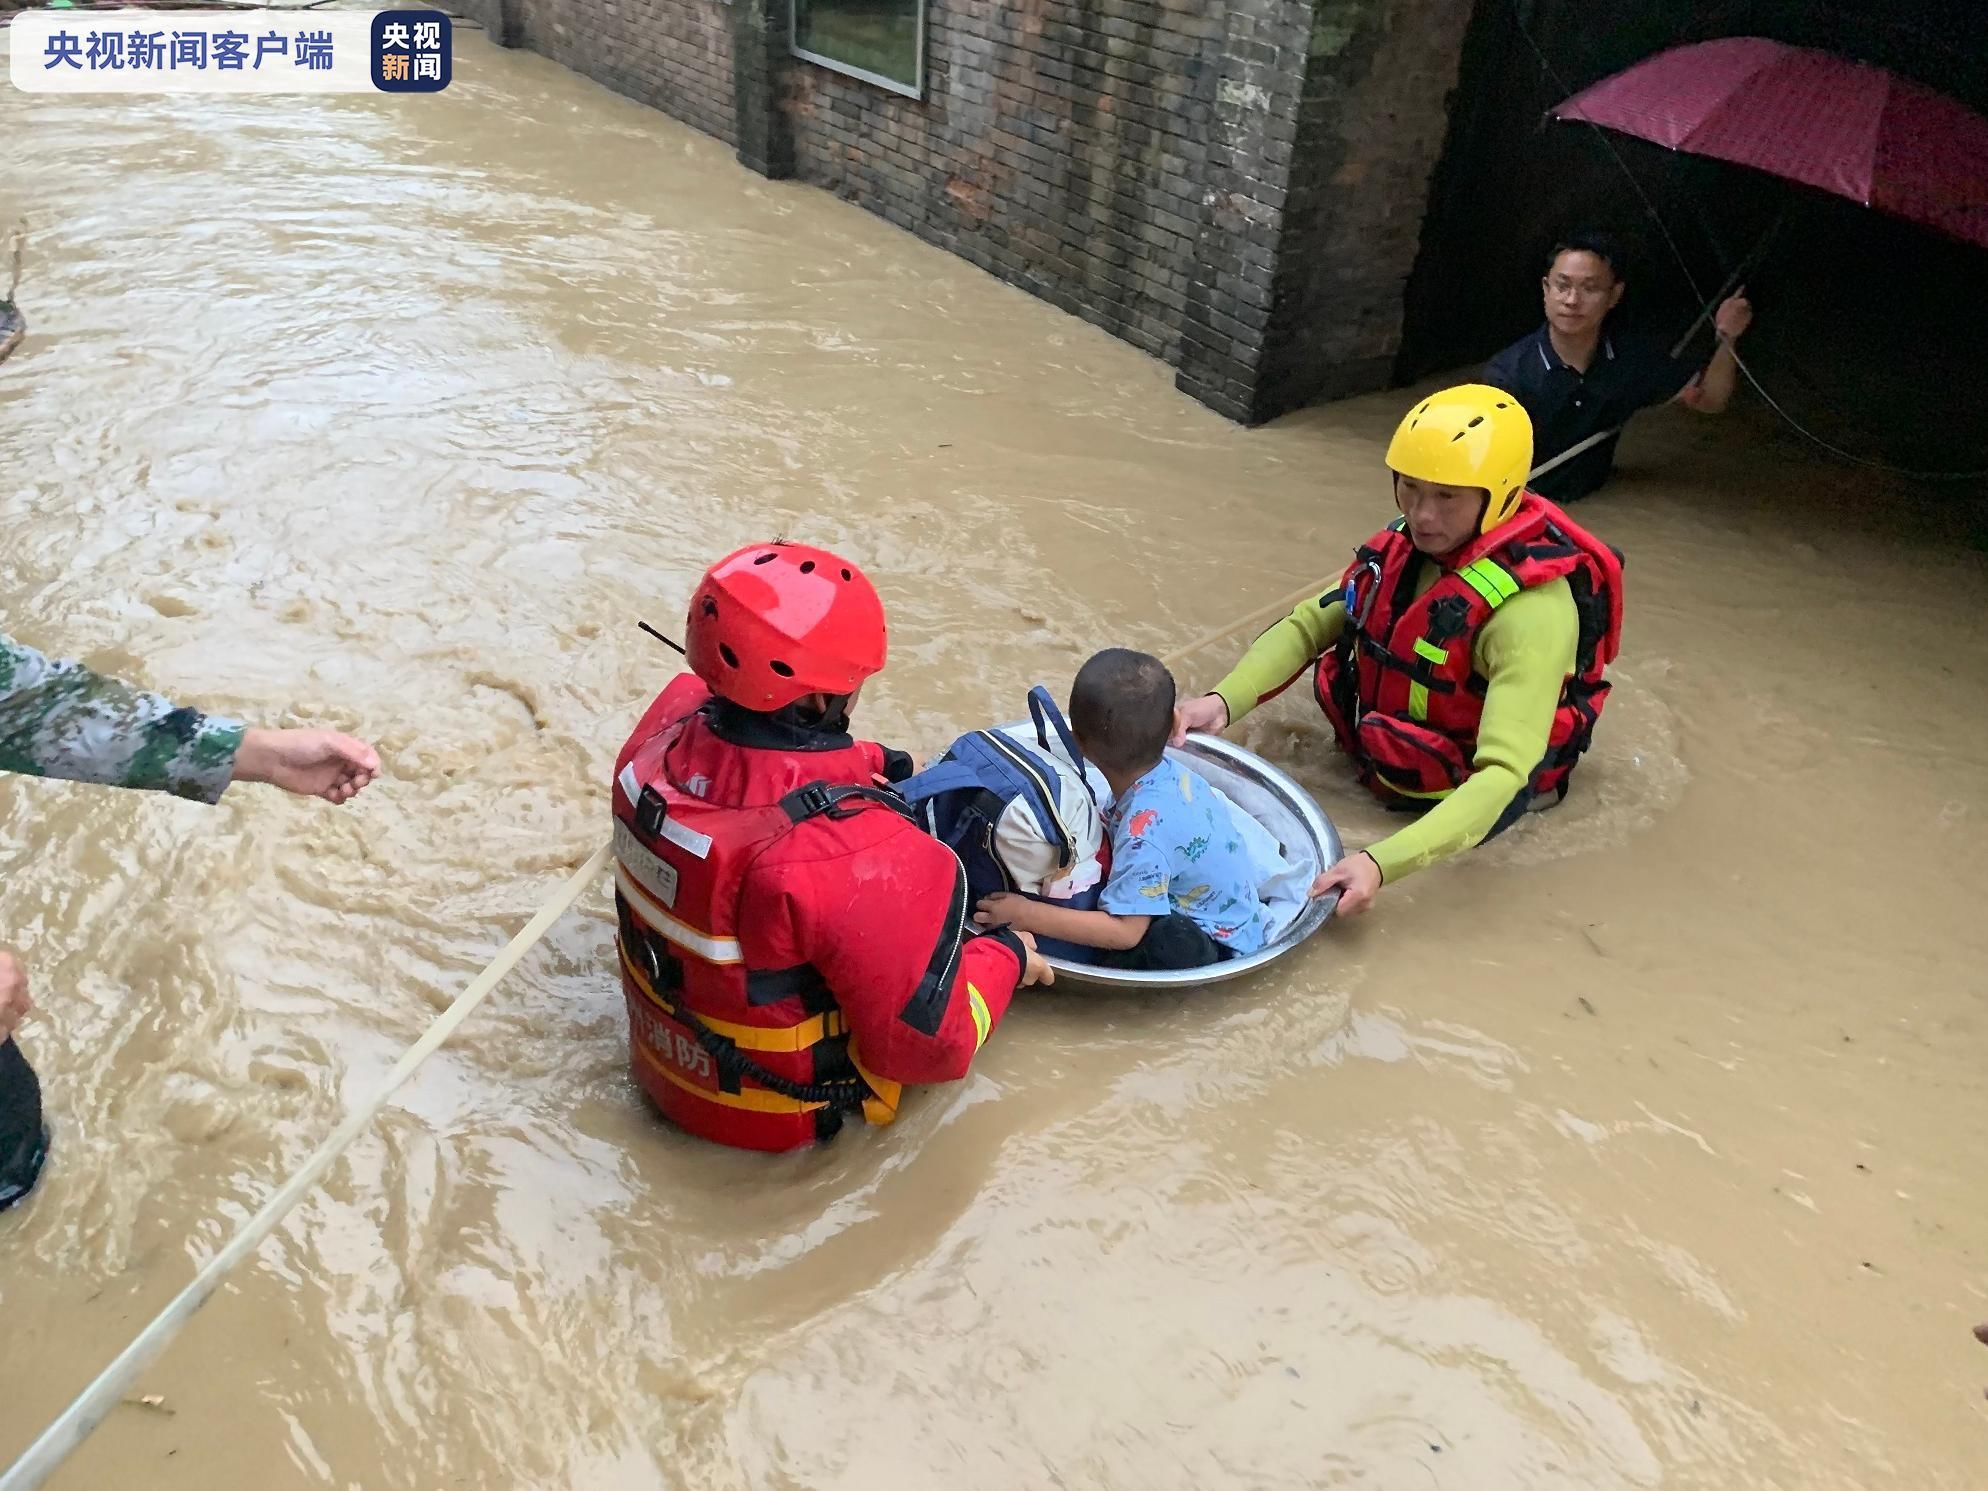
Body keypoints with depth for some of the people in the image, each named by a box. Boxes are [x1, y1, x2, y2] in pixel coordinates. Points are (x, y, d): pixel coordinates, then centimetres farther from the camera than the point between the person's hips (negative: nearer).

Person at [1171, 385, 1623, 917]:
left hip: (1458, 790, -6)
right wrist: (1223, 700, -22)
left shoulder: (1531, 611, -33)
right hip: (1375, 747, 6)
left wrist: (1383, 863, -51)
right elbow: (1307, 626, -4)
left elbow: (1503, 774, -39)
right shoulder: (1405, 546, -13)